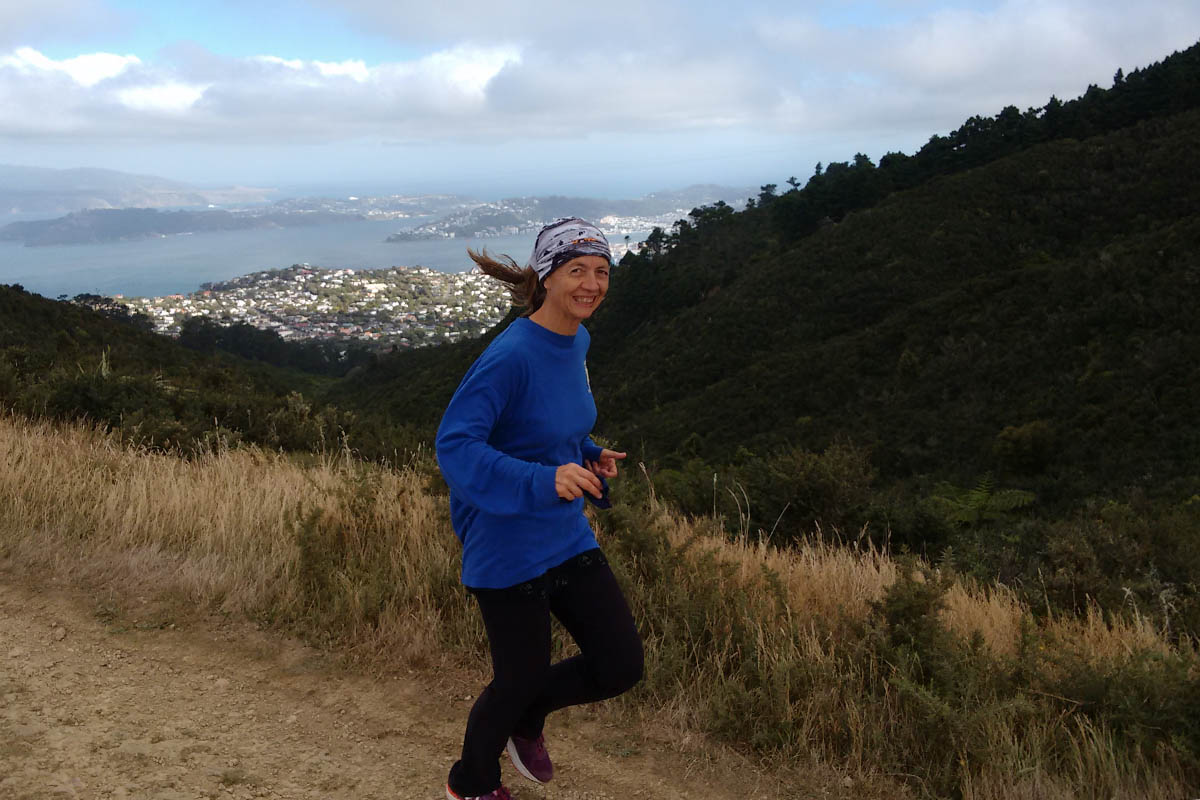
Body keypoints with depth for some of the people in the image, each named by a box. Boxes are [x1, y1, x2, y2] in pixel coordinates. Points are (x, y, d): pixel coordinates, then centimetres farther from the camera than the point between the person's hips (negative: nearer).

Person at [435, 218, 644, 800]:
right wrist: (542, 480, -37)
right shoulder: (512, 354, -23)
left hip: (569, 536, 8)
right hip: (508, 549, -7)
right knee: (520, 678, 8)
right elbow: (454, 444, -26)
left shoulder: (577, 342, 3)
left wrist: (591, 458, 0)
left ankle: (526, 720, 38)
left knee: (621, 666, 7)